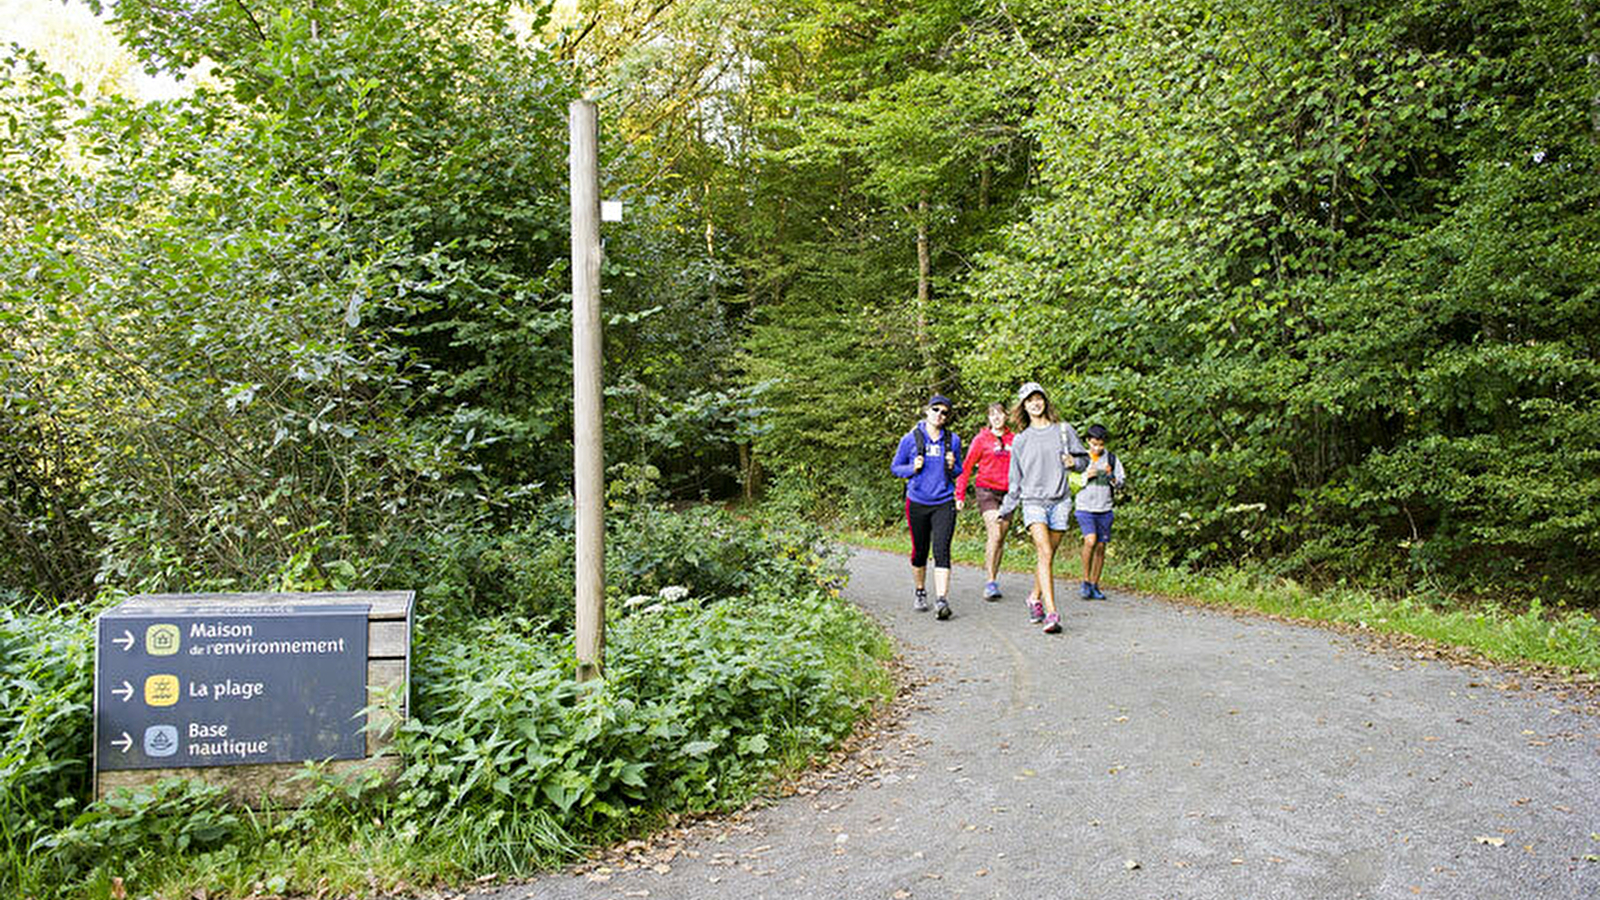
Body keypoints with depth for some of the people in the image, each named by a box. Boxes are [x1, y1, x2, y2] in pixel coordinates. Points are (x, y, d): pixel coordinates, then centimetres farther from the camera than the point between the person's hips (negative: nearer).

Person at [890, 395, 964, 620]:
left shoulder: (953, 440, 5)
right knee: (920, 551, 10)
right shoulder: (911, 439, 0)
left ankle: (942, 600, -16)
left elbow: (959, 470, 17)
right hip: (917, 502, 0)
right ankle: (920, 592, 32)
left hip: (944, 503, 0)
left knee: (941, 551, -12)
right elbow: (895, 467, 8)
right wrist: (912, 469, -11)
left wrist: (952, 467, -6)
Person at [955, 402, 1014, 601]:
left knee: (1001, 539, 7)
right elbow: (967, 467, 3)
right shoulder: (981, 439, 1)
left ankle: (993, 574, 20)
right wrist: (960, 495, -2)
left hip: (1007, 493, 4)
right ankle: (991, 583, -14)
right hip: (987, 490, -3)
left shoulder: (1014, 439, 8)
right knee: (995, 535, -16)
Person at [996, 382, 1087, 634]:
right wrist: (1006, 508, 17)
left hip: (1060, 501, 2)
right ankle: (1052, 614, -21)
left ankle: (1035, 599, 31)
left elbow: (1084, 458, 14)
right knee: (1044, 554, -16)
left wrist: (1074, 462, -8)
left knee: (1047, 556, 7)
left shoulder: (1063, 430, 8)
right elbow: (1015, 479, 16)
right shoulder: (1020, 440, 8)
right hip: (1033, 501, -1)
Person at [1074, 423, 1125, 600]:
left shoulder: (1111, 458, 4)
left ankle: (1094, 586, 16)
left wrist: (1111, 476, -13)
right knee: (1090, 540, -21)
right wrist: (1086, 476, -14)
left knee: (1101, 547, 4)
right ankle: (1085, 581, -7)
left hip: (1104, 510, 2)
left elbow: (1122, 482, 6)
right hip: (1085, 508, -2)